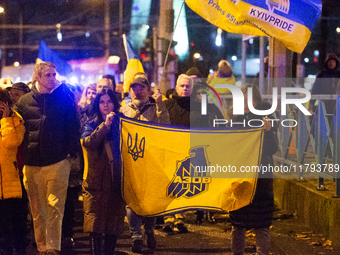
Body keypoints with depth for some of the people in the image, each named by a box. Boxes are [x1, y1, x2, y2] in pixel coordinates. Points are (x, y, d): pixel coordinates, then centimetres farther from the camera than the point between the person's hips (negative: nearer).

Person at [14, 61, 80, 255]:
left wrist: (71, 151, -4)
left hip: (57, 162, -2)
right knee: (37, 210, 7)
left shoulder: (64, 98, 4)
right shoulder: (25, 102, 8)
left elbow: (73, 127, 4)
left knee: (55, 207, -8)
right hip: (32, 165, 2)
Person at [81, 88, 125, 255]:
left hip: (116, 181, 2)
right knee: (95, 222, -5)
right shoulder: (91, 125, 5)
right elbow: (88, 142, -17)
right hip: (96, 182, -2)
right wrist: (105, 125, -21)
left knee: (115, 222, 4)